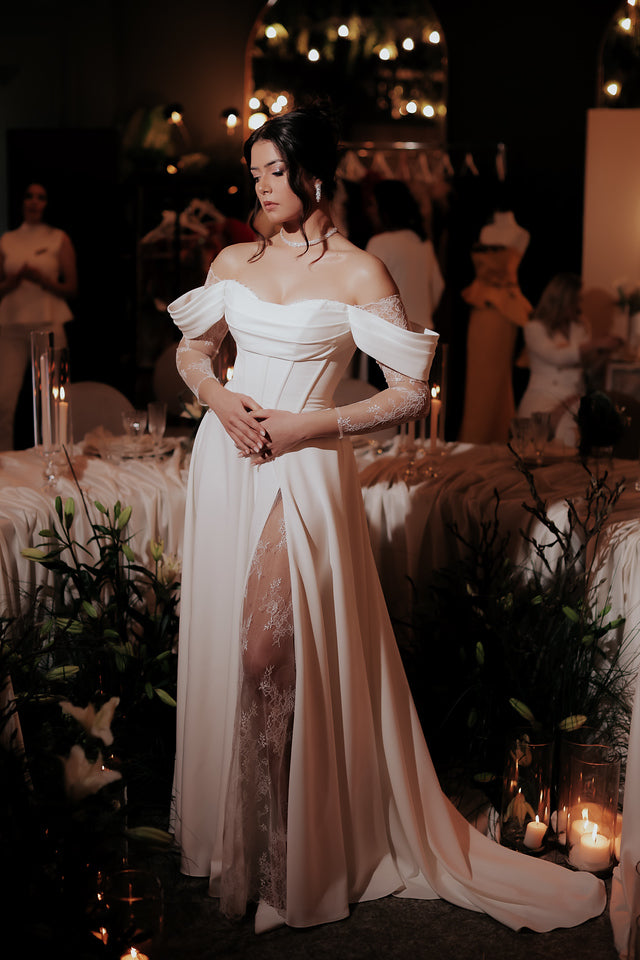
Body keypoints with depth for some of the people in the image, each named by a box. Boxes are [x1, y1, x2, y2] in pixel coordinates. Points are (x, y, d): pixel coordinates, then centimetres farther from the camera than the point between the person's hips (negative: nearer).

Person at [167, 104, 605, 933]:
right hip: (228, 462, 5)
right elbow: (191, 348, 21)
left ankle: (289, 855, 7)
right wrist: (218, 397, -1)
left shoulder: (358, 273, -5)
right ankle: (226, 833, 27)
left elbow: (410, 395, -6)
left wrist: (310, 424, -14)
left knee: (271, 655, -10)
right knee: (225, 645, 10)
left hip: (303, 469, -5)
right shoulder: (233, 262, 9)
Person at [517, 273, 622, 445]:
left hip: (575, 396, 4)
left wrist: (605, 350, -1)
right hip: (545, 396, -4)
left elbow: (592, 366, 20)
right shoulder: (535, 328, 2)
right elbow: (557, 357, -14)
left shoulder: (580, 326, 20)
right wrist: (595, 344, -14)